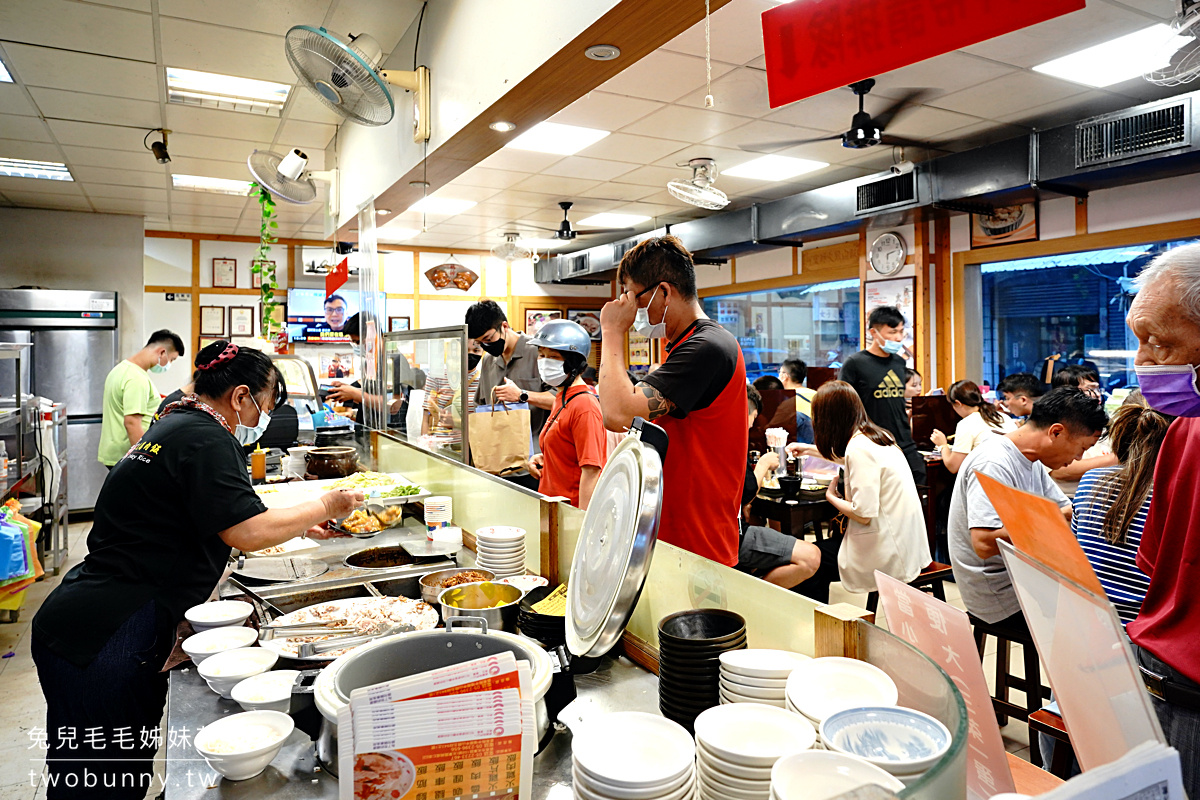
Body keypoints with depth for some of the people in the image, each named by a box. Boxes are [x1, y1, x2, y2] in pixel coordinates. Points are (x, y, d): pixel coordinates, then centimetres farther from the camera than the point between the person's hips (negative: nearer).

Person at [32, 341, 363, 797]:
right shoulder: (204, 437, -15)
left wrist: (297, 524, 24)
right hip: (102, 640, -9)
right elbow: (248, 534, -23)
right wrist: (323, 507, -9)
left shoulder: (176, 426, 16)